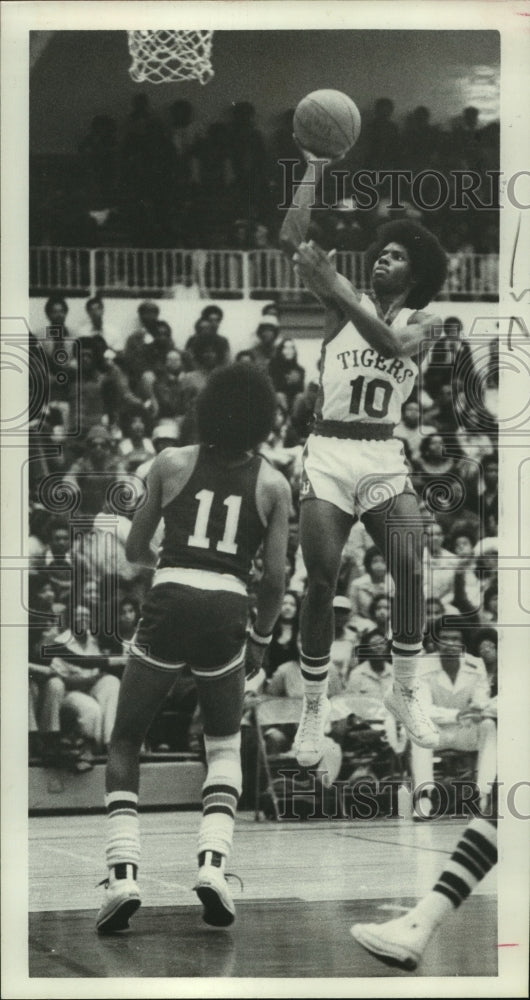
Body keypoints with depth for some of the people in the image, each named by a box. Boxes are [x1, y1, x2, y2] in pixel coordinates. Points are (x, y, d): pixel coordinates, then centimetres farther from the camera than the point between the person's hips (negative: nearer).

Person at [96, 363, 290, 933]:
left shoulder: (171, 464, 7)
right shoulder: (272, 485, 8)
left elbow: (134, 550, 13)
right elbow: (275, 577, 7)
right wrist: (260, 640, 22)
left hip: (168, 604, -1)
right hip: (228, 613, 1)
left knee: (125, 742, 12)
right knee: (224, 745, 23)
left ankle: (123, 871, -5)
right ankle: (213, 861, 2)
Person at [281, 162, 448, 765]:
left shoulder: (423, 322, 6)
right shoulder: (344, 304, 7)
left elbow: (394, 345, -18)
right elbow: (291, 240, -3)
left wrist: (337, 289, -26)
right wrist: (315, 167, -4)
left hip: (384, 458, 0)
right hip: (327, 454, 0)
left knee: (410, 571, -14)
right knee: (320, 582, -6)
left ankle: (405, 692, 3)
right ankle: (313, 708, 3)